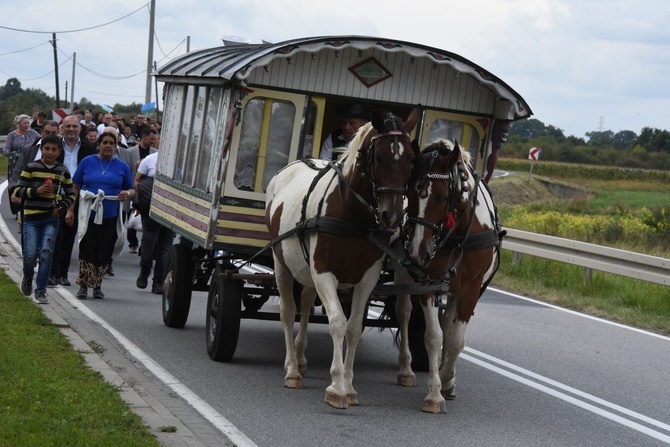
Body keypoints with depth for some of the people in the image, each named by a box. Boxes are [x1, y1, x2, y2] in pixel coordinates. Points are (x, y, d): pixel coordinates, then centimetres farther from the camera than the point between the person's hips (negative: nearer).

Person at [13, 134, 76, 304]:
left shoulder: (63, 171, 6)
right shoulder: (31, 168, -1)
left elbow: (71, 195, 14)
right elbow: (17, 190, -2)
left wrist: (62, 207, -4)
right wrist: (36, 191, -17)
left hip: (51, 219, 1)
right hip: (32, 218, -1)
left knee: (46, 254, -9)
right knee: (30, 255, -8)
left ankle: (41, 290, 4)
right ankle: (27, 278, 25)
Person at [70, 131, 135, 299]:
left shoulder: (122, 166, 9)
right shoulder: (87, 162, 5)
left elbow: (131, 190, 14)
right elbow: (75, 187, 7)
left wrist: (128, 194, -10)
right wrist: (70, 210, 1)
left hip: (110, 216, 2)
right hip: (89, 215, -2)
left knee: (104, 253, 4)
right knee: (87, 250, -5)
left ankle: (97, 286, 17)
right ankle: (83, 286, 3)